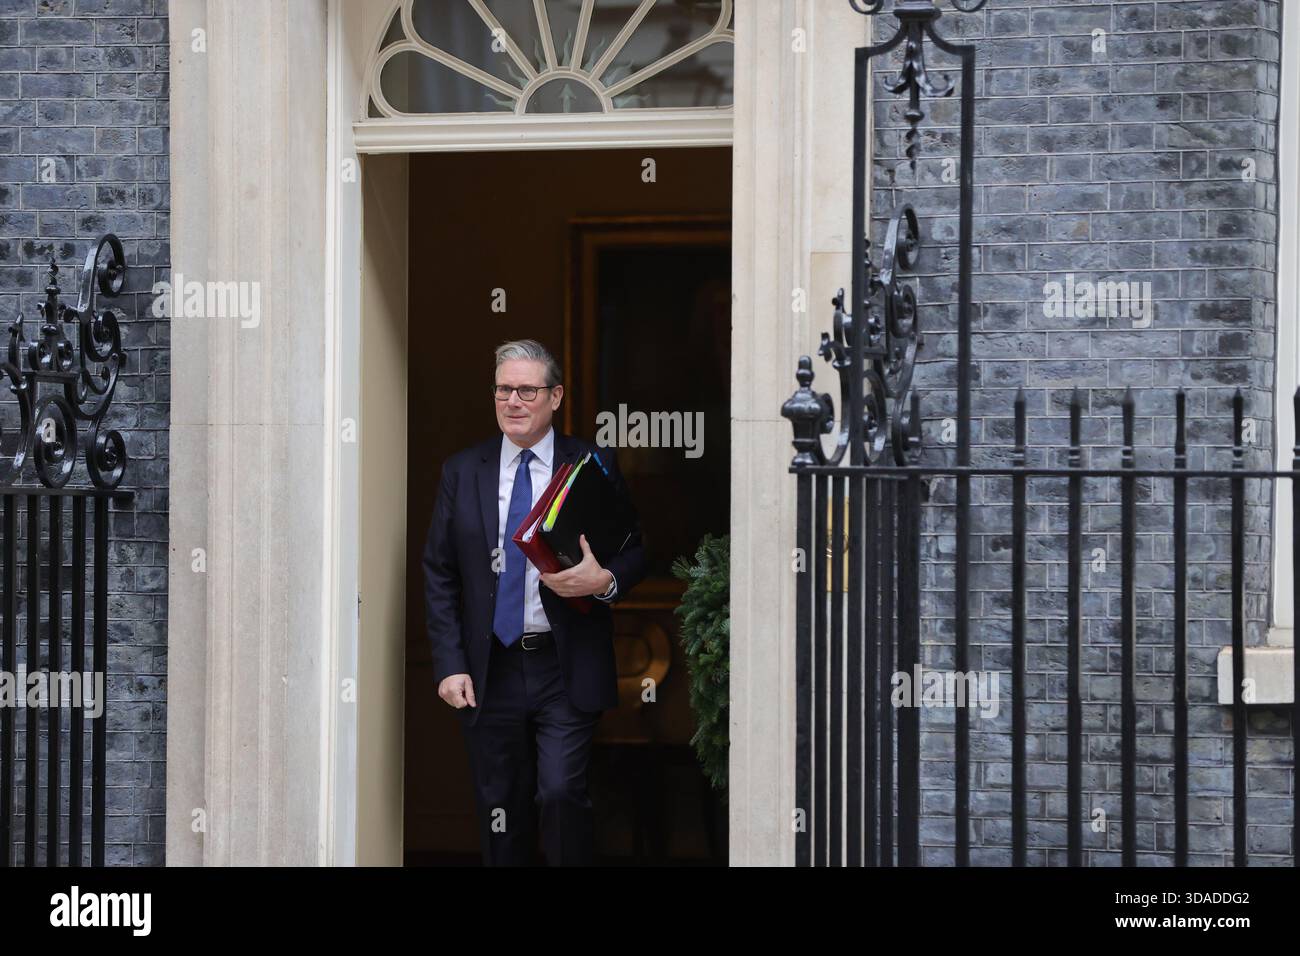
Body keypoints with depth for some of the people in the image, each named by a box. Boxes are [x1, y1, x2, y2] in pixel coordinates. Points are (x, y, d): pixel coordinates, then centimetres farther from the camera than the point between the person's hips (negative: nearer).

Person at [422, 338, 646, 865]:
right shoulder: (461, 471, 6)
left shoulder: (595, 466, 2)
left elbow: (635, 553, 7)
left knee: (562, 792, -15)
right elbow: (439, 574, 6)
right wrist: (450, 664, -3)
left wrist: (605, 580, -17)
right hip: (489, 670, 2)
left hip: (566, 668, -2)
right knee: (500, 808, 7)